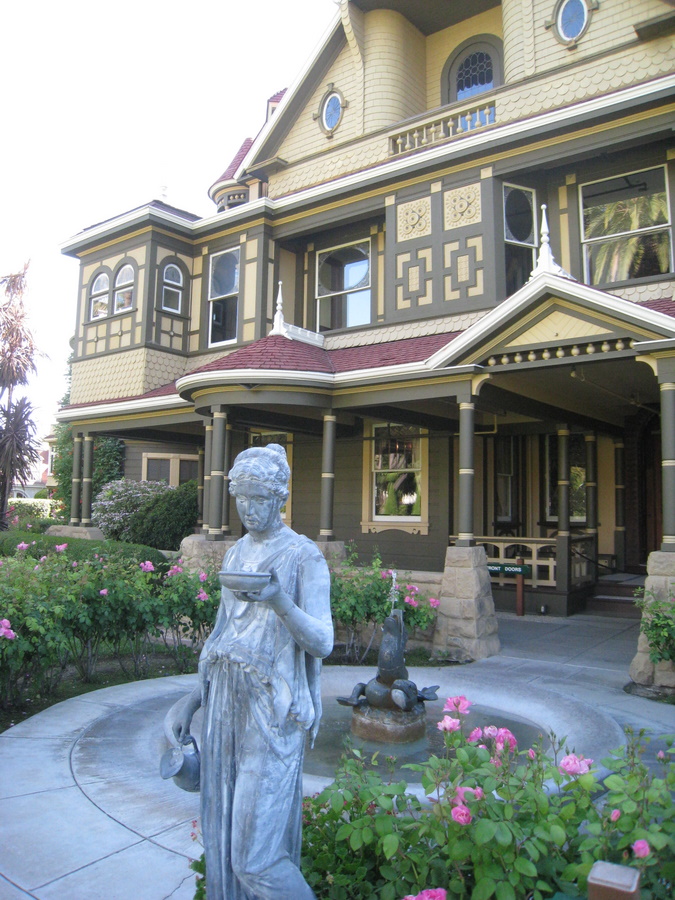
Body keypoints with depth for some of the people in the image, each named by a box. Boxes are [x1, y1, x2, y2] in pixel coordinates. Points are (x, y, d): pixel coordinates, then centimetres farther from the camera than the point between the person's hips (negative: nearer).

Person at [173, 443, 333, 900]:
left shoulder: (305, 557, -11)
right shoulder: (236, 554, 10)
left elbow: (322, 643, -18)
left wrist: (280, 602, -35)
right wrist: (195, 701, 14)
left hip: (272, 711, -7)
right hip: (227, 705, 7)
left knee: (256, 854, -3)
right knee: (223, 834, 15)